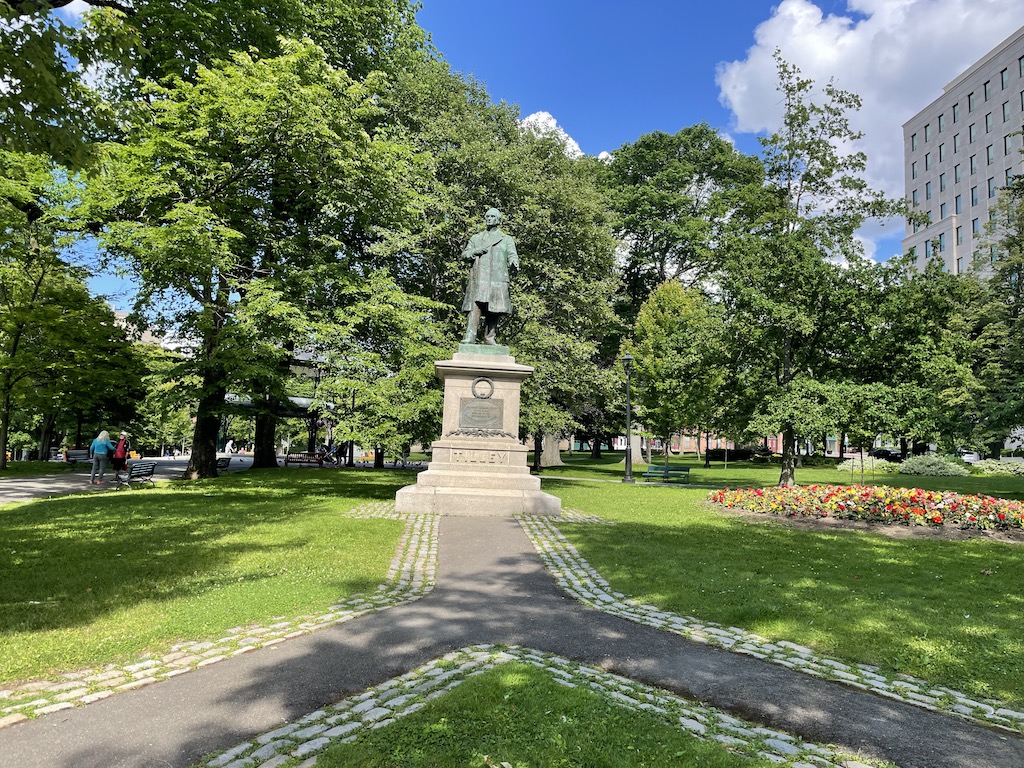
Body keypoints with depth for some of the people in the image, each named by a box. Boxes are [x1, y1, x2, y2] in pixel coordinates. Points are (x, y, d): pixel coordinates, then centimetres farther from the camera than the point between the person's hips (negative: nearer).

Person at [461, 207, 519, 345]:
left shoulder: (507, 239, 19)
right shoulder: (476, 238, 23)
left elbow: (512, 255, 4)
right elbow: (464, 254, 17)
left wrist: (514, 264, -20)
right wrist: (476, 251, -5)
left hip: (498, 278, 0)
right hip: (478, 277, 0)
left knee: (494, 309, -4)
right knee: (475, 304, -15)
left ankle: (489, 337, 2)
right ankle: (470, 336, -21)